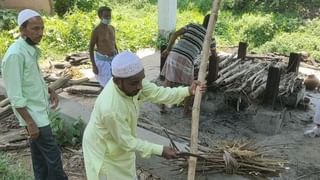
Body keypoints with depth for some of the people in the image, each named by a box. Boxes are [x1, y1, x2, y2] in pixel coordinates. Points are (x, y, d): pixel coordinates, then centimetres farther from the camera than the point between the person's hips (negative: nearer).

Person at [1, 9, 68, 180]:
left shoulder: (31, 50, 5)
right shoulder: (15, 54, -22)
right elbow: (15, 96, -22)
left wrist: (49, 91, 5)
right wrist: (30, 122, -21)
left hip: (39, 110, 9)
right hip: (32, 114, -9)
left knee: (39, 152, 19)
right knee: (52, 154, 2)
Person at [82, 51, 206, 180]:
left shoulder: (131, 80, -21)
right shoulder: (111, 108, -41)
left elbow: (157, 93, -7)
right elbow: (126, 141, -28)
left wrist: (187, 91, -15)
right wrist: (160, 150, -24)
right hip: (103, 152, -7)